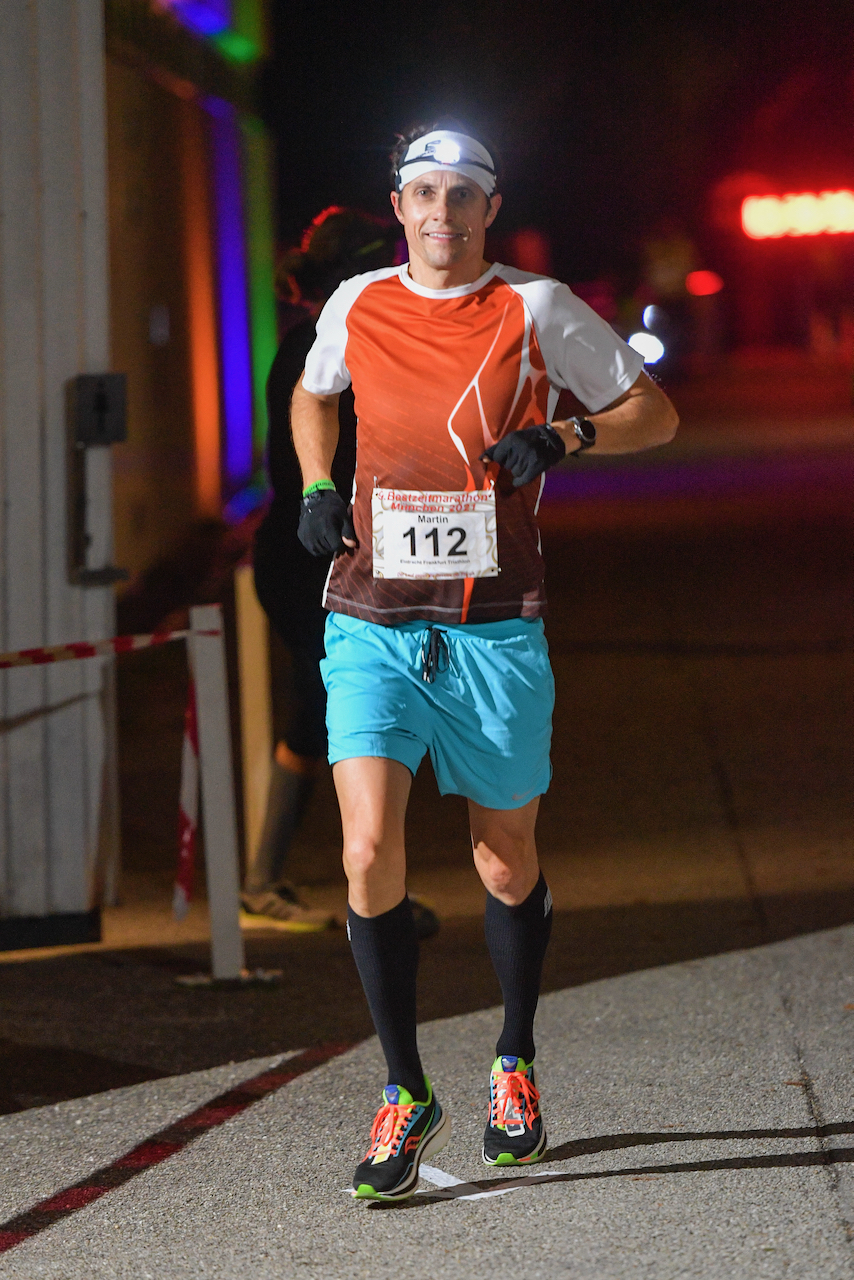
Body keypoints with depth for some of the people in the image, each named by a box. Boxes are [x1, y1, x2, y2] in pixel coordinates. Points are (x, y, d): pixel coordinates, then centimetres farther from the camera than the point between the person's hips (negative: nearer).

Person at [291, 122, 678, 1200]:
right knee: (369, 851, -15)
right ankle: (406, 1098, -1)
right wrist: (316, 487, 10)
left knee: (507, 866, 9)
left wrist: (559, 437, -10)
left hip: (494, 631, -1)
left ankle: (514, 1068, 34)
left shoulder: (537, 312, 0)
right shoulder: (357, 307, 7)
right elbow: (311, 395, 28)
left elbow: (653, 412, 7)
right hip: (373, 625, 1)